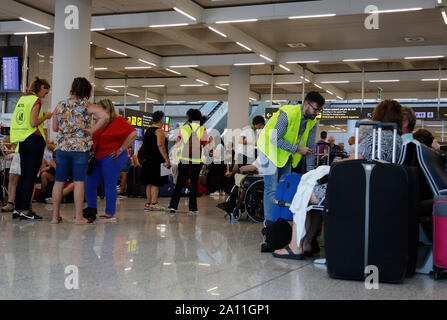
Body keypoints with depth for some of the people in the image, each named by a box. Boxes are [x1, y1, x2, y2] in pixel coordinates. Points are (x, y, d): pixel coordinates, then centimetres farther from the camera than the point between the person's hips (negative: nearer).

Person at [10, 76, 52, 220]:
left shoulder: (22, 98, 15)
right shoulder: (36, 100, -10)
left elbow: (25, 118, 17)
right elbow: (33, 123, -18)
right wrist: (45, 117, -3)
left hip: (22, 140, 8)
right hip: (34, 139, -8)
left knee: (24, 175, 12)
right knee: (31, 176, -5)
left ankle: (17, 208, 15)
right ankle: (25, 210, -5)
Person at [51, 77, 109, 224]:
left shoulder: (60, 105, 7)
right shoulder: (87, 106, -4)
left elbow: (55, 128, 13)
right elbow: (105, 116, -20)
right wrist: (92, 130, -11)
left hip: (62, 147, 3)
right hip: (81, 147, -3)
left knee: (59, 182, 8)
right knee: (79, 182, -1)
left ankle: (55, 215, 13)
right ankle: (78, 217, 1)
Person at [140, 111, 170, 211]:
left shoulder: (148, 130, 16)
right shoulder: (159, 131, -10)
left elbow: (144, 146, 20)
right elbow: (160, 145, -20)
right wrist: (166, 159, -19)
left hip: (147, 160, 9)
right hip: (156, 160, -9)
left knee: (149, 182, 11)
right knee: (156, 182, -7)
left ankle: (148, 203, 14)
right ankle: (153, 203, -9)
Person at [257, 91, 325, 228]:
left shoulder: (312, 121, -6)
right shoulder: (288, 114, -29)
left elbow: (310, 146, -1)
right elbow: (274, 140, -29)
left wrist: (310, 171, -5)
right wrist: (297, 149, -29)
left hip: (286, 154, 7)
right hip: (270, 149, -7)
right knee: (272, 188, -9)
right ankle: (270, 223, -2)